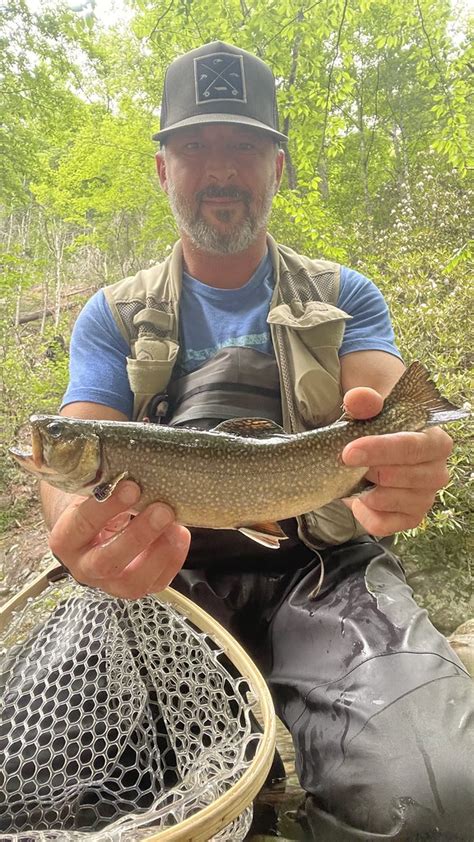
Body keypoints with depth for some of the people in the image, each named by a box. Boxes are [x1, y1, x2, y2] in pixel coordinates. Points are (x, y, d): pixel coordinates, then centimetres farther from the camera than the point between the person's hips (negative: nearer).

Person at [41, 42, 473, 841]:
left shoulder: (346, 297, 9)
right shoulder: (113, 318, 9)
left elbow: (390, 418, -5)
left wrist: (399, 466, -31)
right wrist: (83, 523, -29)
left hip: (325, 567, 0)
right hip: (164, 572, 1)